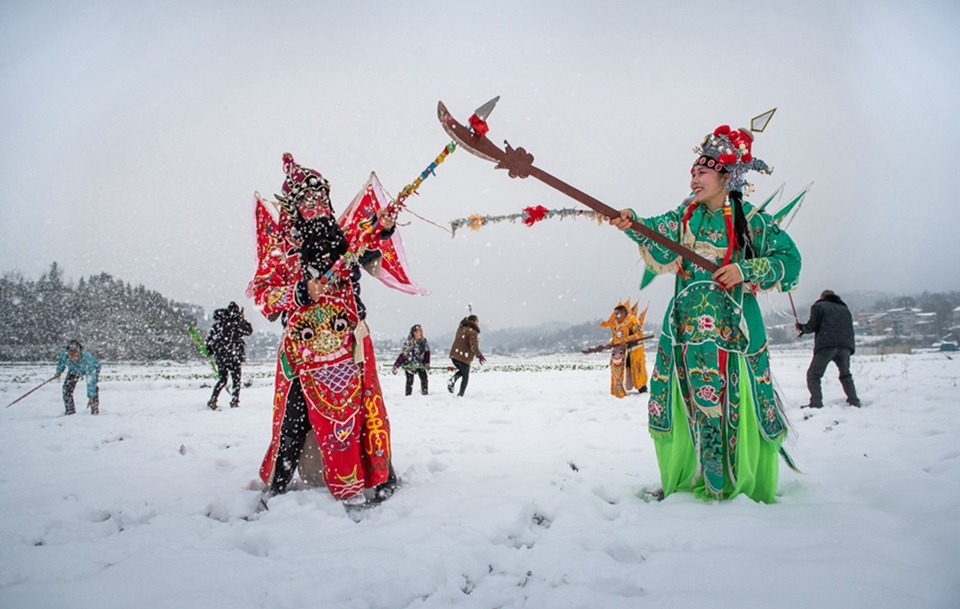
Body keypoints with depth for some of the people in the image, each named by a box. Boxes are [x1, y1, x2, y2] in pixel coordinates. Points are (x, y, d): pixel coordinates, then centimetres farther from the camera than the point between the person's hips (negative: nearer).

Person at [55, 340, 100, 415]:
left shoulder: (87, 359, -47)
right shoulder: (64, 353, -35)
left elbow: (90, 380, -47)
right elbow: (61, 359, -5)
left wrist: (90, 397, -49)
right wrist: (59, 371, 6)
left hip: (92, 368, -4)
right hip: (74, 369, 4)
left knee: (92, 384, -26)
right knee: (67, 388, -9)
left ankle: (95, 411, -15)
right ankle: (70, 411, 8)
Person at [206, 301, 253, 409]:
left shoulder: (218, 322, 3)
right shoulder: (238, 323, -10)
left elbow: (211, 338, 6)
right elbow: (249, 330, 3)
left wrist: (209, 350, 17)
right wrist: (243, 319, 12)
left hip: (220, 356, 4)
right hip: (234, 356, -4)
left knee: (222, 379, 17)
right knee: (236, 380, 9)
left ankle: (213, 400, 11)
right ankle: (234, 401, 5)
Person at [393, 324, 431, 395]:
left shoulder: (424, 341, -7)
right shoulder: (409, 343, -23)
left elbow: (427, 353, 1)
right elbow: (402, 355, -21)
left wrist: (427, 363, -9)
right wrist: (396, 366, -22)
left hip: (420, 364, 5)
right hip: (409, 364, -4)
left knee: (424, 378, -4)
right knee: (410, 381, -7)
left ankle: (424, 392, 11)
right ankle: (408, 395, 5)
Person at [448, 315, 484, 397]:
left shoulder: (460, 329, 13)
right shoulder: (472, 332, -12)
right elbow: (473, 345, -21)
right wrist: (479, 355, -19)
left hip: (454, 355, 7)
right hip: (464, 358, -7)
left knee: (462, 371, 29)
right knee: (465, 377, 10)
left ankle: (452, 380, 2)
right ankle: (460, 394, 7)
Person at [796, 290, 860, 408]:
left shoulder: (819, 306, 11)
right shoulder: (844, 309, 28)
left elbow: (812, 326, 3)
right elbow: (850, 329, 22)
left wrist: (801, 327, 18)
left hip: (826, 346, -5)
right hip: (845, 346, 5)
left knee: (813, 375, 1)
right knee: (845, 375, 22)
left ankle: (816, 403, -12)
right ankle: (854, 402, 14)